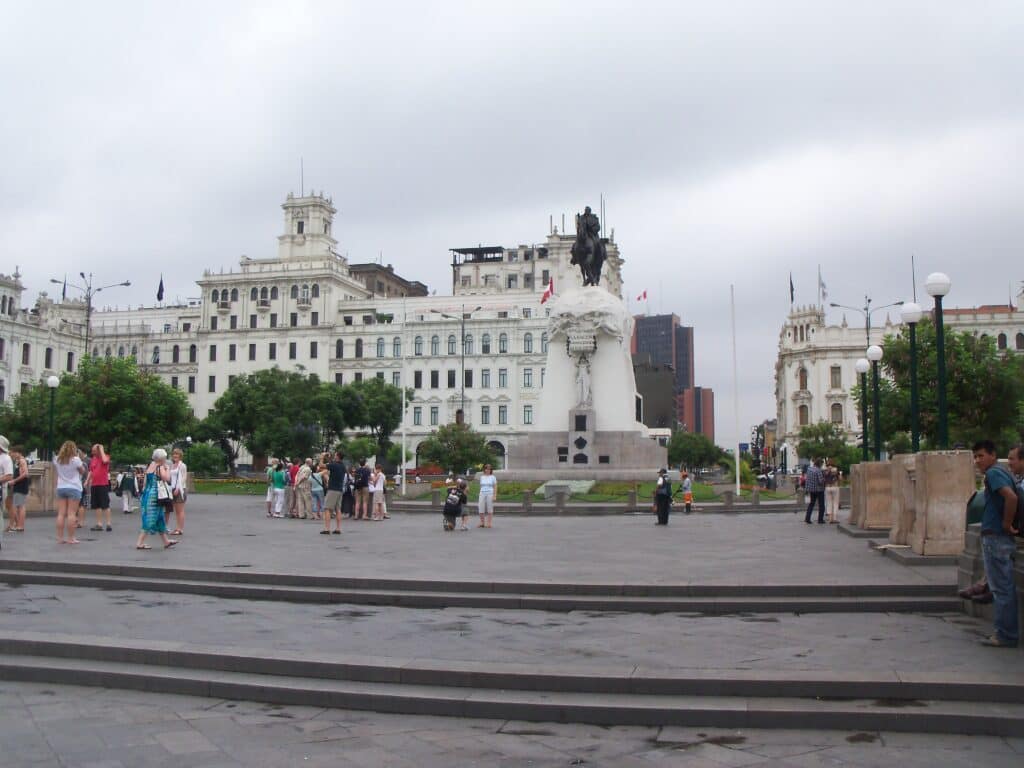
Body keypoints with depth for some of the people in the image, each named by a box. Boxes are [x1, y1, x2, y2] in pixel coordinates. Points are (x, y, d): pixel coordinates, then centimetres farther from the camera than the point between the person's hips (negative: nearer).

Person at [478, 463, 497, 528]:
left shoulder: (493, 477, 3)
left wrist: (495, 496, -7)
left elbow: (495, 487, 1)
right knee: (481, 509, -2)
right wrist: (480, 495, 11)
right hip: (482, 494, 3)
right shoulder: (482, 477, 12)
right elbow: (481, 486, 15)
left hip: (490, 494, -3)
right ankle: (482, 523, 7)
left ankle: (489, 523, 5)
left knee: (490, 508, 0)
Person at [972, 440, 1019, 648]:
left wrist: (1006, 525, -19)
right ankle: (1008, 633, 20)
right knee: (1005, 588, 14)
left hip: (995, 538, -10)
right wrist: (1009, 525, 16)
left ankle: (1006, 636, 0)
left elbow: (1011, 497, -29)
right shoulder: (1001, 473, 17)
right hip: (1001, 539, 10)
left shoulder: (994, 473, -13)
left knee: (1001, 589, -5)